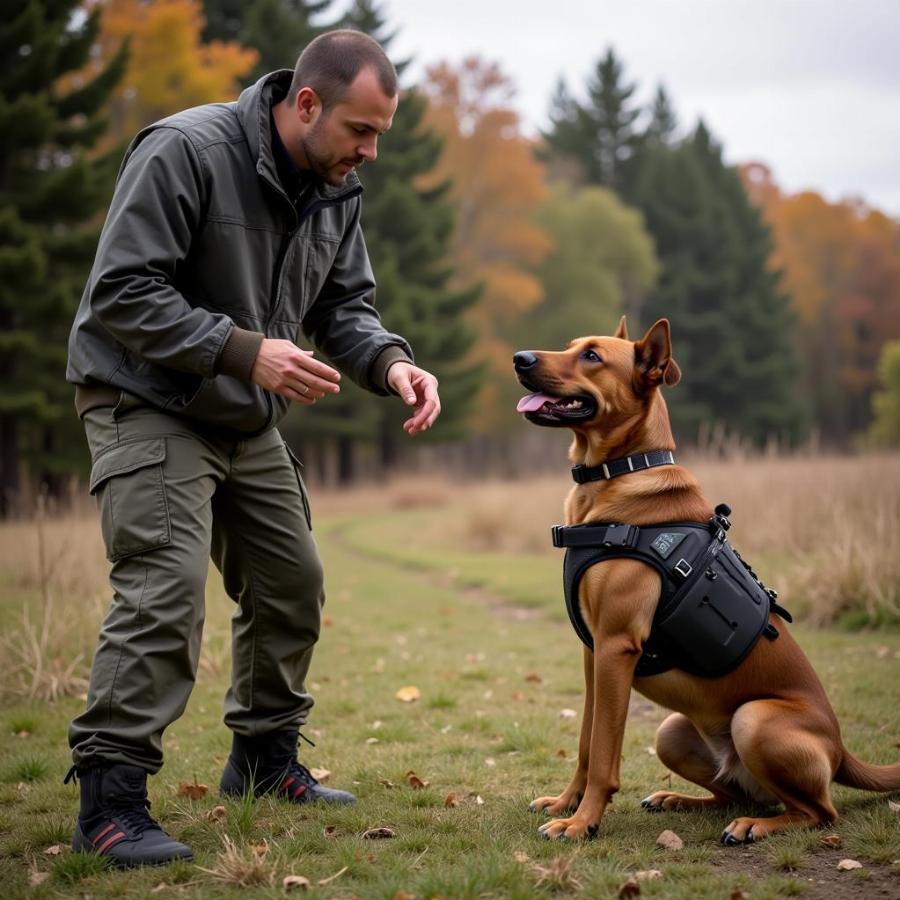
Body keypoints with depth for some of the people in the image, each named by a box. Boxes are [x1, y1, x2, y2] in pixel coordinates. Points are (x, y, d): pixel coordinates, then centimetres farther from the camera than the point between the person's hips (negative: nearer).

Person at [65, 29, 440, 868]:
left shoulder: (335, 188, 0)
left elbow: (344, 305, 8)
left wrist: (390, 362, -14)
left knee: (291, 586, 14)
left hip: (248, 420, 8)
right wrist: (244, 350, -32)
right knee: (164, 593, -19)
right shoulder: (184, 151, -23)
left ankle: (265, 758, 31)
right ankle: (109, 798, -11)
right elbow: (121, 293, -25)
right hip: (146, 404, -8)